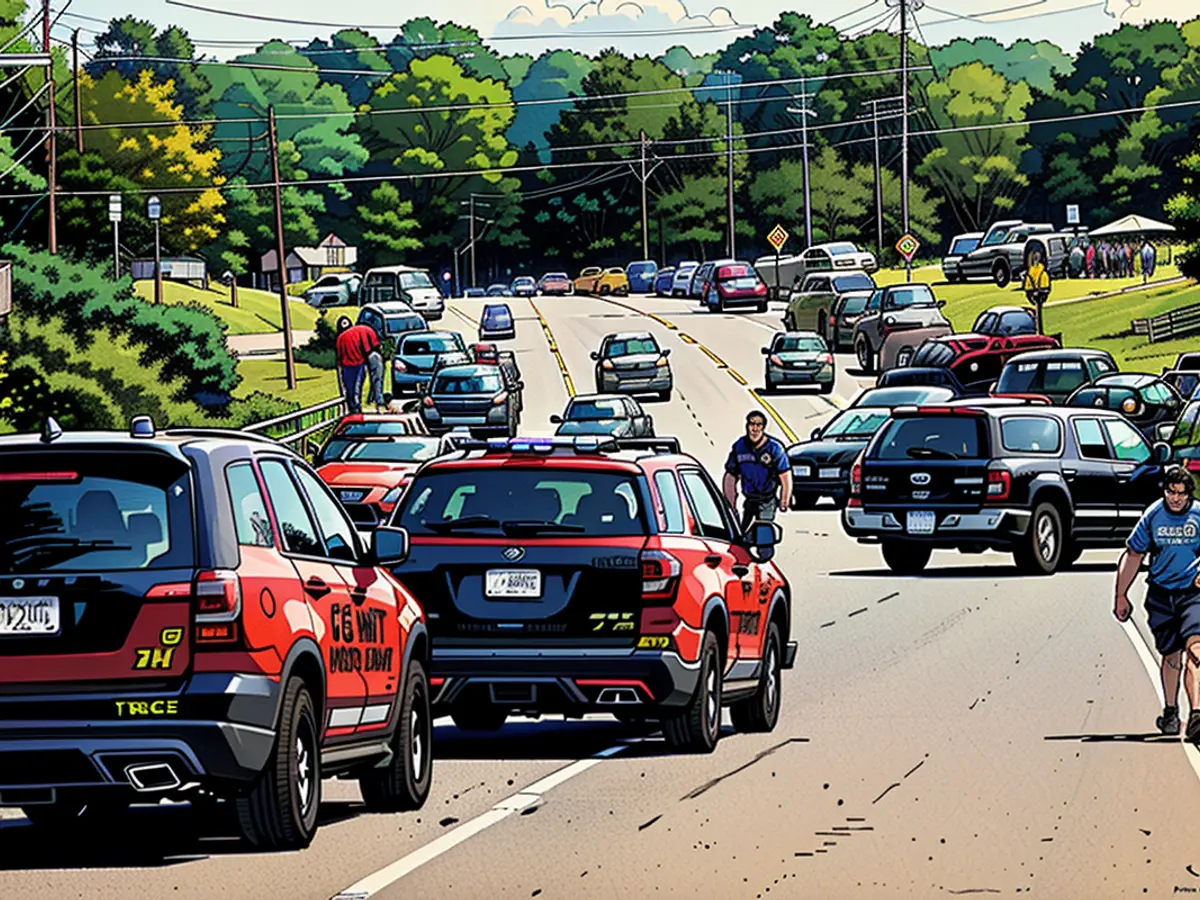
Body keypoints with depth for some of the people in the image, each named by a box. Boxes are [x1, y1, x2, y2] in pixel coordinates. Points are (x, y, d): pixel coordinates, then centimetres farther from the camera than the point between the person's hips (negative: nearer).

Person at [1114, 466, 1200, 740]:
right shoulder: (1153, 516, 1)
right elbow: (1132, 555, 13)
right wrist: (1121, 596, 13)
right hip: (1160, 594, 2)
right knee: (1171, 655, 9)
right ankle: (1170, 711, 32)